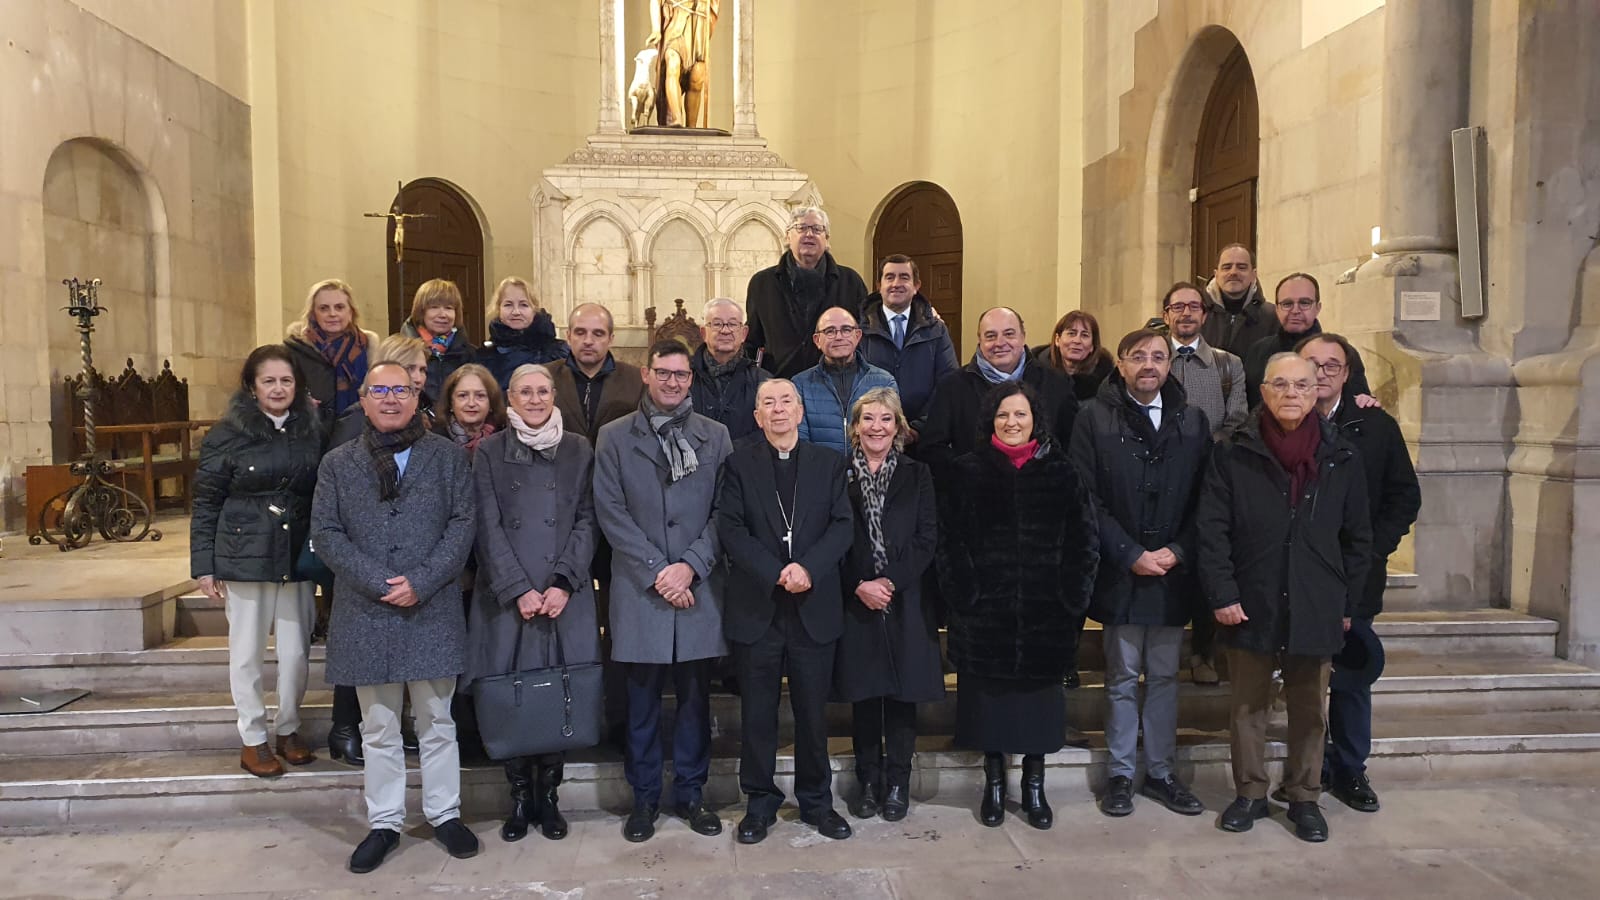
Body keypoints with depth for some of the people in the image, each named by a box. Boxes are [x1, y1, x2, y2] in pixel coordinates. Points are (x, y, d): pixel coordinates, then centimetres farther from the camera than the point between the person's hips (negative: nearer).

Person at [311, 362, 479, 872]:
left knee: (437, 722, 9)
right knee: (378, 729, 10)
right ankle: (384, 823, 22)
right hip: (365, 614, 1)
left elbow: (462, 523, -2)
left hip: (434, 611, -1)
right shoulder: (337, 463, 8)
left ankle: (445, 814, 22)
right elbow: (325, 533, 1)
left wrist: (420, 582, -13)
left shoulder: (446, 456, 5)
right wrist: (379, 583, -11)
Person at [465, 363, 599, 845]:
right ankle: (520, 795, 15)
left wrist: (564, 583, -8)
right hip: (506, 595, 0)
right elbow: (488, 528, 1)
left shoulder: (578, 451, 9)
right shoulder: (490, 451, 7)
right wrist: (518, 590, -9)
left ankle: (548, 795, 14)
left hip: (566, 595, 1)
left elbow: (586, 521, 4)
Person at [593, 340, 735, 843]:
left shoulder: (715, 437, 7)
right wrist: (656, 571, -10)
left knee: (695, 697, 9)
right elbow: (611, 512, -3)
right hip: (639, 589, -1)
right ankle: (644, 798, 21)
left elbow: (724, 512, 2)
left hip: (699, 588, 1)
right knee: (642, 700, 7)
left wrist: (690, 566, -11)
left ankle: (690, 792, 23)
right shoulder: (615, 437, 4)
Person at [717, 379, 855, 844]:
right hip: (756, 608, -1)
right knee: (758, 713, 7)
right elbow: (730, 528, -5)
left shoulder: (829, 463, 8)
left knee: (813, 711, 9)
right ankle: (759, 803, 22)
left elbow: (843, 525, 0)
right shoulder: (739, 462, 4)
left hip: (814, 607, 1)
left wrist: (808, 568, -15)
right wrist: (776, 574, -15)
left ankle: (816, 801, 25)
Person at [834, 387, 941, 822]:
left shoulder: (917, 475, 6)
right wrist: (859, 586, -12)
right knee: (863, 696, 6)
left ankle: (897, 784, 17)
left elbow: (927, 538, -1)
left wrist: (891, 580, -12)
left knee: (902, 694, 4)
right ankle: (868, 783, 20)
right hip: (855, 603, 0)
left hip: (905, 603, 0)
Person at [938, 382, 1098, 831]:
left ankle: (1034, 786, 23)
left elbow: (1083, 540, 3)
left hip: (1044, 610, 1)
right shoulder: (967, 472, 1)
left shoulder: (1060, 472, 4)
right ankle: (993, 784, 21)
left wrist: (1072, 597, -3)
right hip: (985, 611, -1)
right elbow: (949, 541, -1)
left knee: (1039, 696, 8)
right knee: (988, 696, 6)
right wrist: (963, 596, -8)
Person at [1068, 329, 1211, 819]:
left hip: (1174, 571, 3)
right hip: (1120, 572, -3)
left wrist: (1177, 552, -8)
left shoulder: (1193, 421, 7)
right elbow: (1087, 498, -7)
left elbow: (1204, 498, 5)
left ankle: (1160, 772, 24)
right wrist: (1131, 555, -12)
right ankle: (1120, 774, 18)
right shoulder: (1094, 417, -3)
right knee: (1122, 678, 6)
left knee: (1165, 676, 11)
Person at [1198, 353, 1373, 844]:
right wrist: (1222, 595, -11)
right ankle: (1250, 794, 24)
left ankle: (1304, 798, 27)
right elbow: (1212, 530, -4)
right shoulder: (1233, 457, -2)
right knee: (1248, 706, 9)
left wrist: (1348, 604, 6)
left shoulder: (1342, 459, 3)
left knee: (1309, 710, 12)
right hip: (1251, 606, -1)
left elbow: (1357, 538, 7)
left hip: (1315, 609, 1)